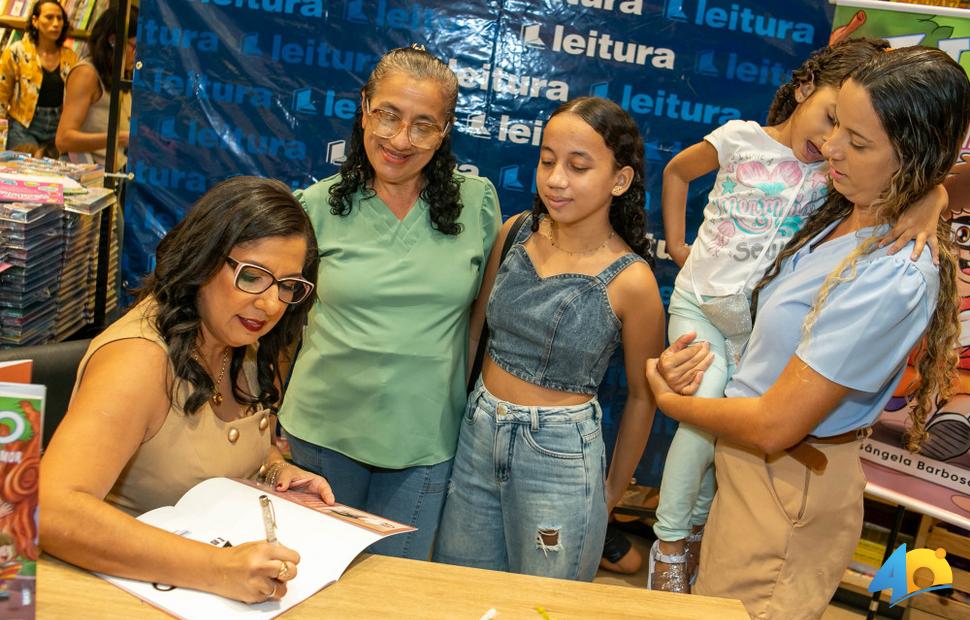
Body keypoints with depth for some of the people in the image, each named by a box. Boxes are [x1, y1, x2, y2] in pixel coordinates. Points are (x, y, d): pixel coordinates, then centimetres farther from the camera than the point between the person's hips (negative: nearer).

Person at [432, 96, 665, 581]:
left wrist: (614, 490, 6)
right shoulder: (515, 234, -4)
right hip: (477, 435, 5)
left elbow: (641, 395, -3)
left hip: (560, 458, -4)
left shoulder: (629, 281, -16)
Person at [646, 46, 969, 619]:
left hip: (788, 485, -8)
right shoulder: (846, 218, -1)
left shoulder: (894, 279, -28)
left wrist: (671, 400, -9)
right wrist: (699, 355, -8)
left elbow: (773, 427, -25)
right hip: (751, 464, 8)